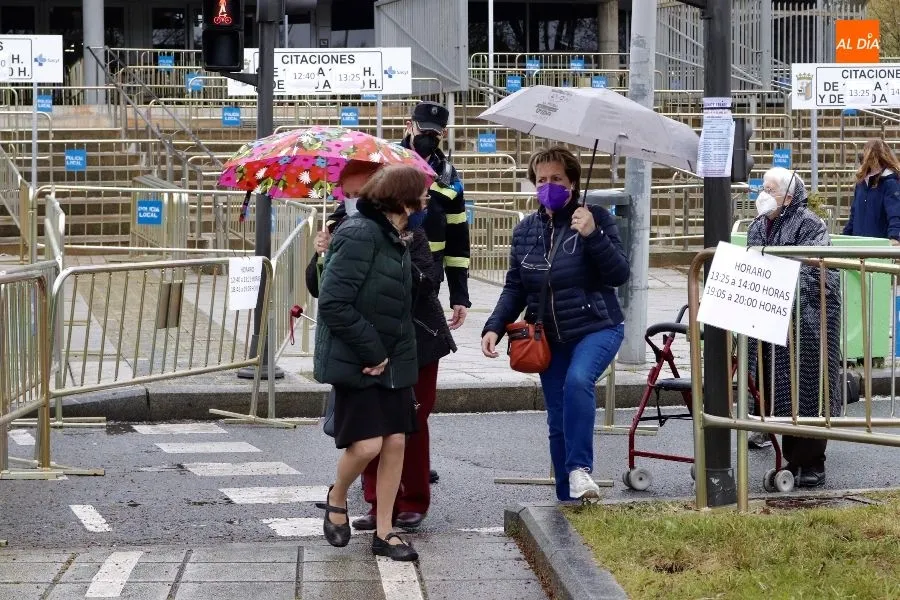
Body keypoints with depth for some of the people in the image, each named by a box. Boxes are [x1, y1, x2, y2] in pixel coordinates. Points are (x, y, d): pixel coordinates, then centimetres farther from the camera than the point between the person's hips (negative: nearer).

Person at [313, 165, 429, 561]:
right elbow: (334, 303, -22)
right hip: (356, 363, -8)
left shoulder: (393, 240, 12)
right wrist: (372, 352, -18)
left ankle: (384, 532, 13)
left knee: (396, 441, 4)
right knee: (367, 444, -11)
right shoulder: (359, 235, -17)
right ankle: (336, 499, 20)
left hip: (391, 362, 8)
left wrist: (395, 355, 5)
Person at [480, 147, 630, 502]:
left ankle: (580, 468, -31)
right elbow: (515, 288, 9)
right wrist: (495, 327, -5)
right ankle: (568, 501, 14)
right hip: (551, 338, 5)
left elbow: (619, 274, -12)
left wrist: (593, 236, -25)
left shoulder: (594, 219, -6)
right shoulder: (526, 231, 6)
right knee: (557, 422, 5)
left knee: (578, 380, -34)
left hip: (596, 328, -5)